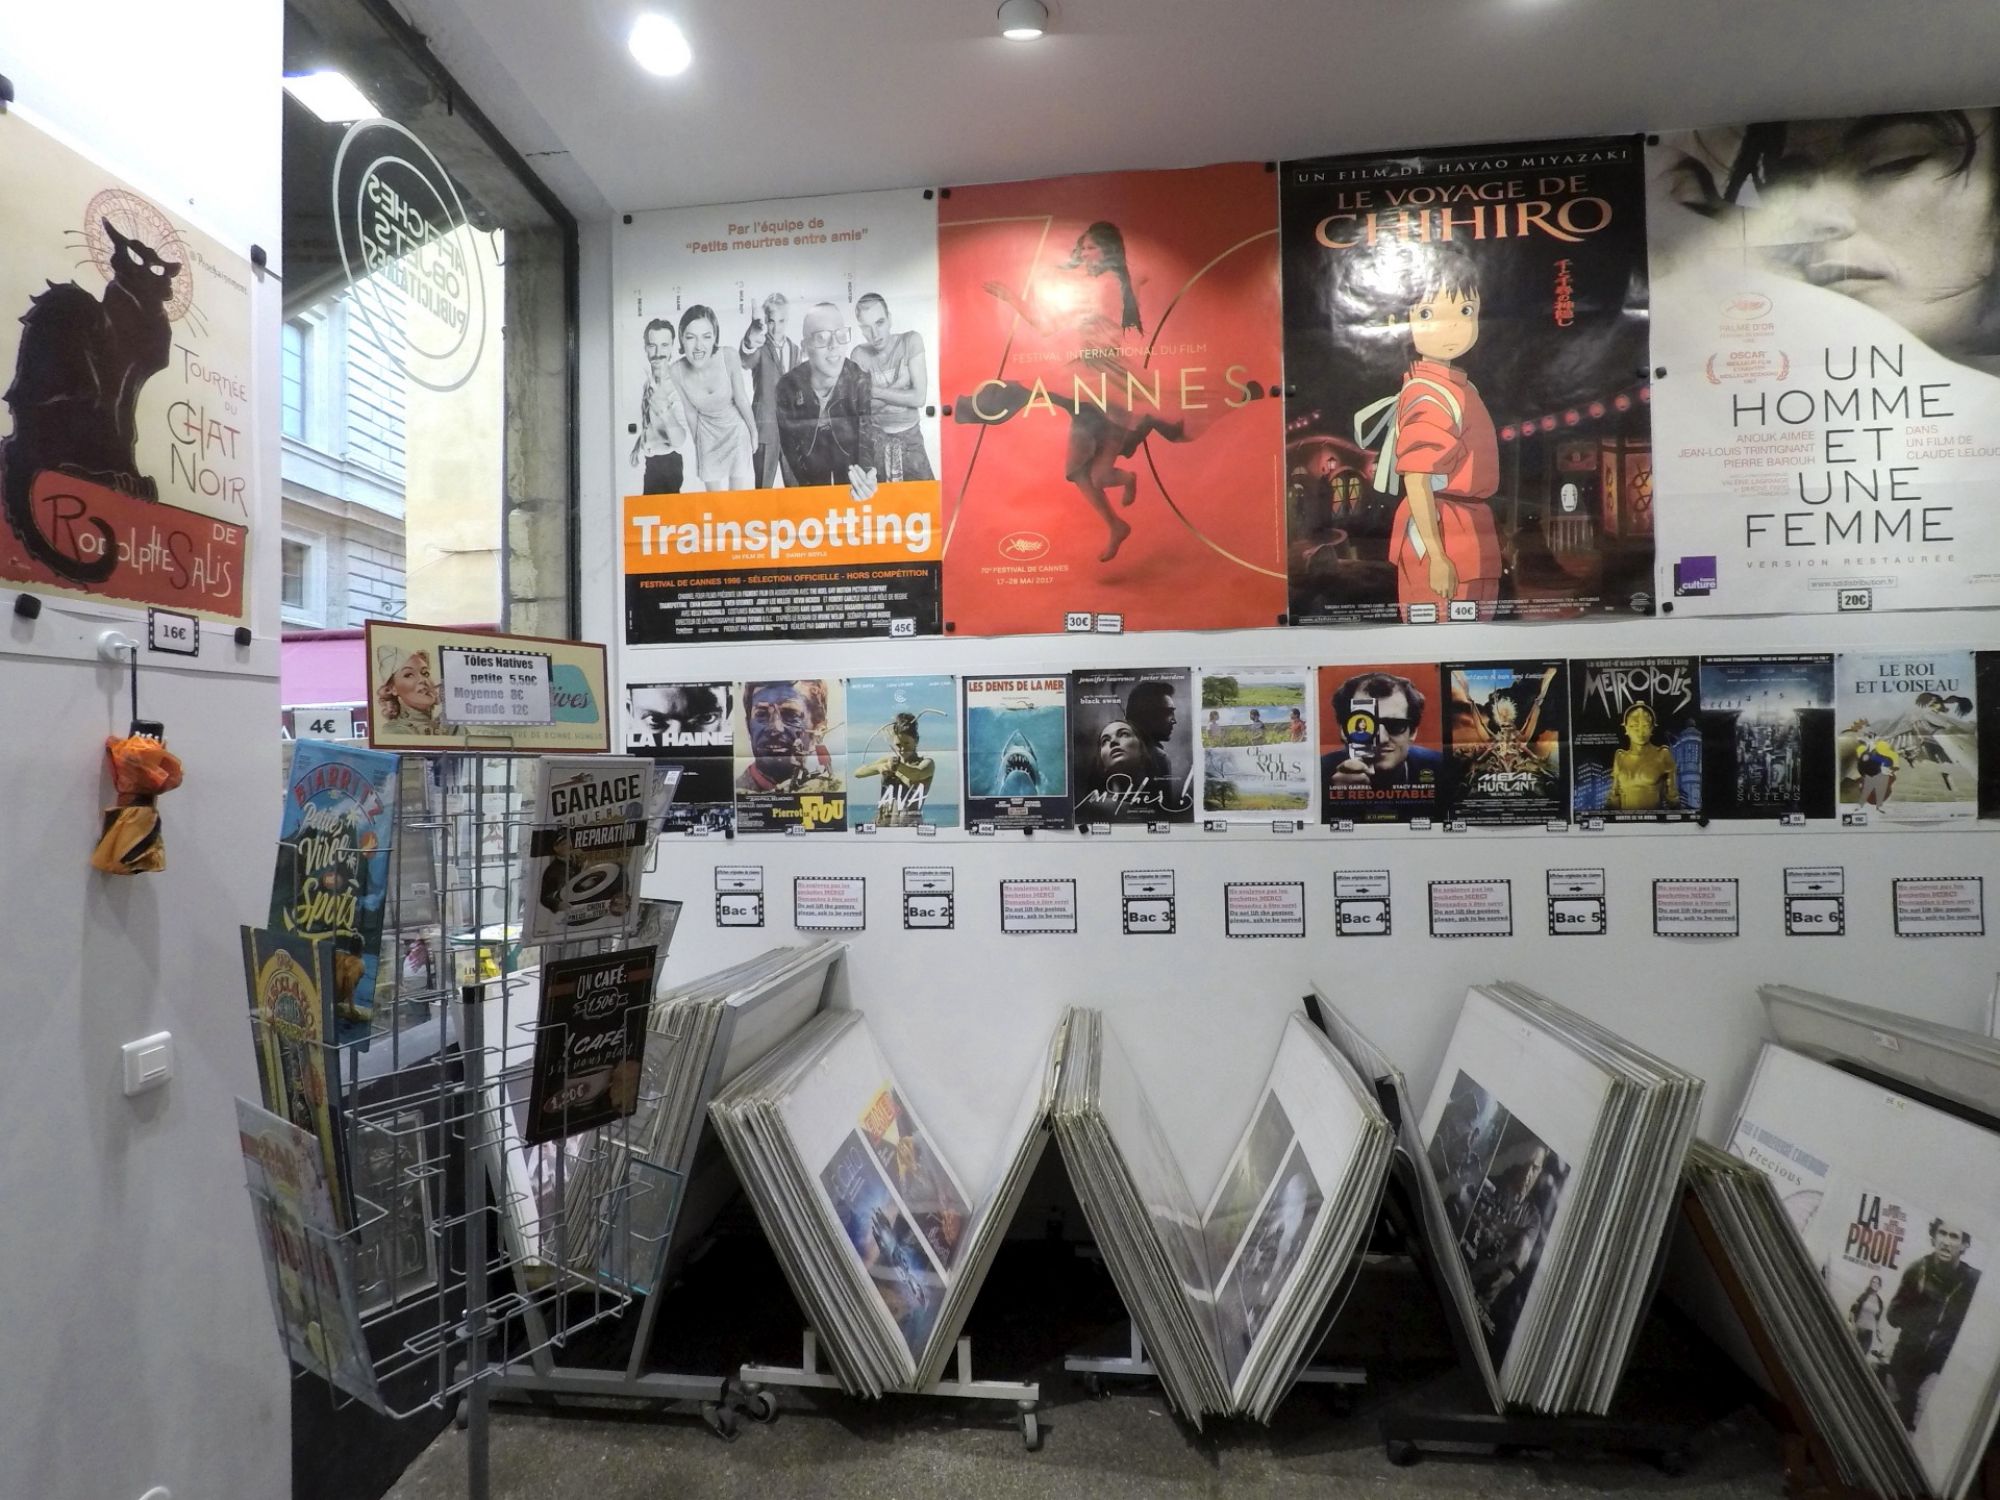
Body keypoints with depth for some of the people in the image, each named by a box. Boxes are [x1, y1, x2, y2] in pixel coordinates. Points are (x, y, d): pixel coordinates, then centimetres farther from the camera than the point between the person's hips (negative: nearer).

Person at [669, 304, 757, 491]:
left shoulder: (728, 358, -26)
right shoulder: (675, 371, -21)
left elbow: (741, 400, -13)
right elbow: (691, 412, -5)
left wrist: (754, 432, 1)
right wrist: (696, 443, 8)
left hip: (736, 432, -1)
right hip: (708, 436, 1)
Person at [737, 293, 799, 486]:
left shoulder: (794, 348, 9)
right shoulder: (760, 347, -8)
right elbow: (745, 361, -32)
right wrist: (749, 344, -56)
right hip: (766, 424, -4)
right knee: (764, 487, 1)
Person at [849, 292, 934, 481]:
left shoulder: (911, 341, -10)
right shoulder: (860, 354, -5)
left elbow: (919, 398, -17)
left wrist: (874, 391, -15)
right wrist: (901, 389, -19)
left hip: (910, 437, -1)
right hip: (875, 438, 1)